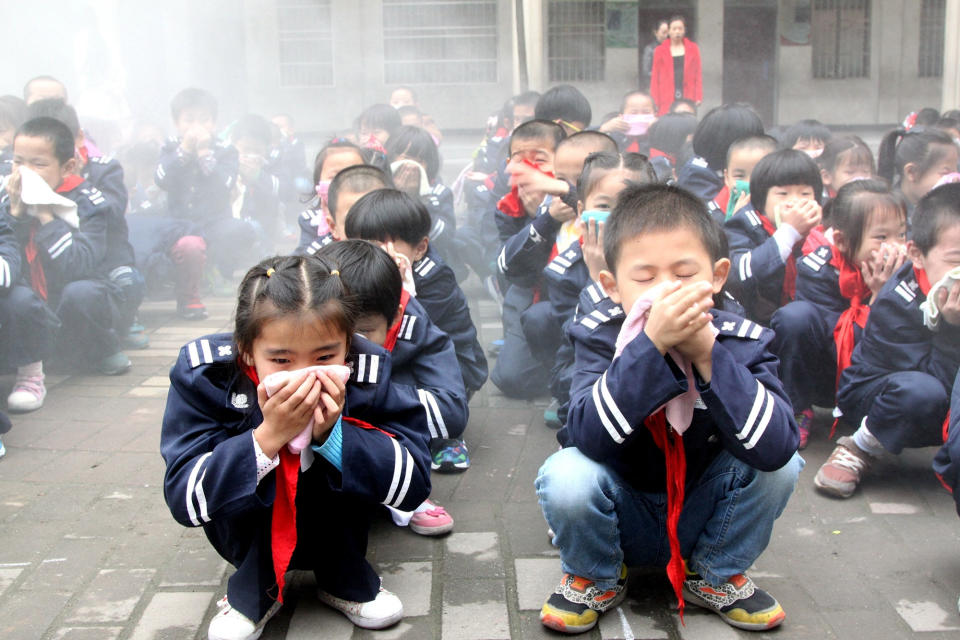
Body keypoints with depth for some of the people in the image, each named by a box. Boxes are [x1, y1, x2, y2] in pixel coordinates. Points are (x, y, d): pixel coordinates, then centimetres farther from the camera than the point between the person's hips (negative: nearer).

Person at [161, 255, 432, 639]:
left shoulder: (366, 373, -23)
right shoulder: (205, 373, -25)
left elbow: (414, 484, -22)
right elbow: (183, 500, -28)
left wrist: (332, 435, -37)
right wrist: (267, 438, -42)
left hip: (335, 530, 1)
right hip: (251, 534, -1)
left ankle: (344, 580, -2)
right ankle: (255, 588, -4)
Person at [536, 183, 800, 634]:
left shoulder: (742, 342, -15)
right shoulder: (600, 338, -18)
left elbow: (776, 446, -31)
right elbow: (588, 437, -35)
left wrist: (708, 354, -39)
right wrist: (650, 345, -44)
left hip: (702, 518, 2)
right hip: (622, 519, -1)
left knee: (781, 464, -22)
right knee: (565, 475, -31)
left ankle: (715, 575, 6)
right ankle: (593, 578, 3)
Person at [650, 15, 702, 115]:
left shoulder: (693, 49, 11)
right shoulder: (660, 51, 8)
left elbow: (698, 74, 10)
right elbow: (655, 78, 6)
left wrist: (698, 97, -1)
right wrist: (655, 102, -2)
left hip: (688, 99, 1)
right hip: (666, 102, -1)